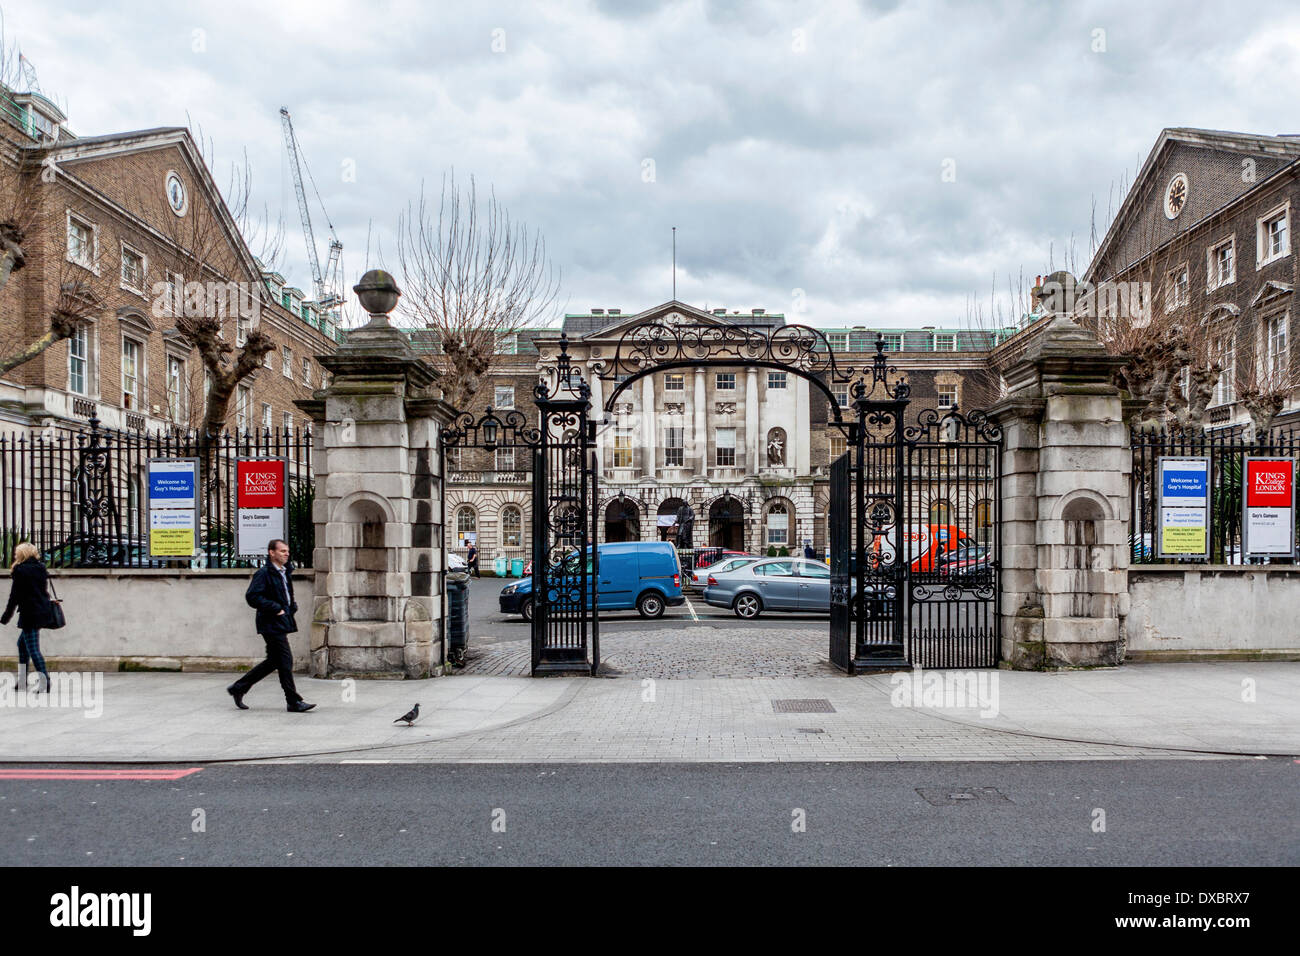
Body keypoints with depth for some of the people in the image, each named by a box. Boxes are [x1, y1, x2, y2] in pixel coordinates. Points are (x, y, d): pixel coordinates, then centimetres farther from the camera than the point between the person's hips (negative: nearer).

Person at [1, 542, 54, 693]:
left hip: (30, 613, -8)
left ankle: (45, 683, -9)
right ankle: (22, 682, 24)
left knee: (33, 649, -5)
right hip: (42, 611, 8)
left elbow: (15, 596, -10)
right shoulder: (40, 568, 10)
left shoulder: (21, 570, -10)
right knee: (22, 643, 20)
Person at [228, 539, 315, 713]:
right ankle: (294, 702, 0)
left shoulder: (285, 572, 15)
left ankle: (238, 688, 27)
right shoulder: (264, 573, -12)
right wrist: (275, 609, -19)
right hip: (271, 625, -9)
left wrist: (292, 606, 10)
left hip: (281, 623, 9)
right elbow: (252, 597, -20)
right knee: (285, 660, -7)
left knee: (274, 661, 15)